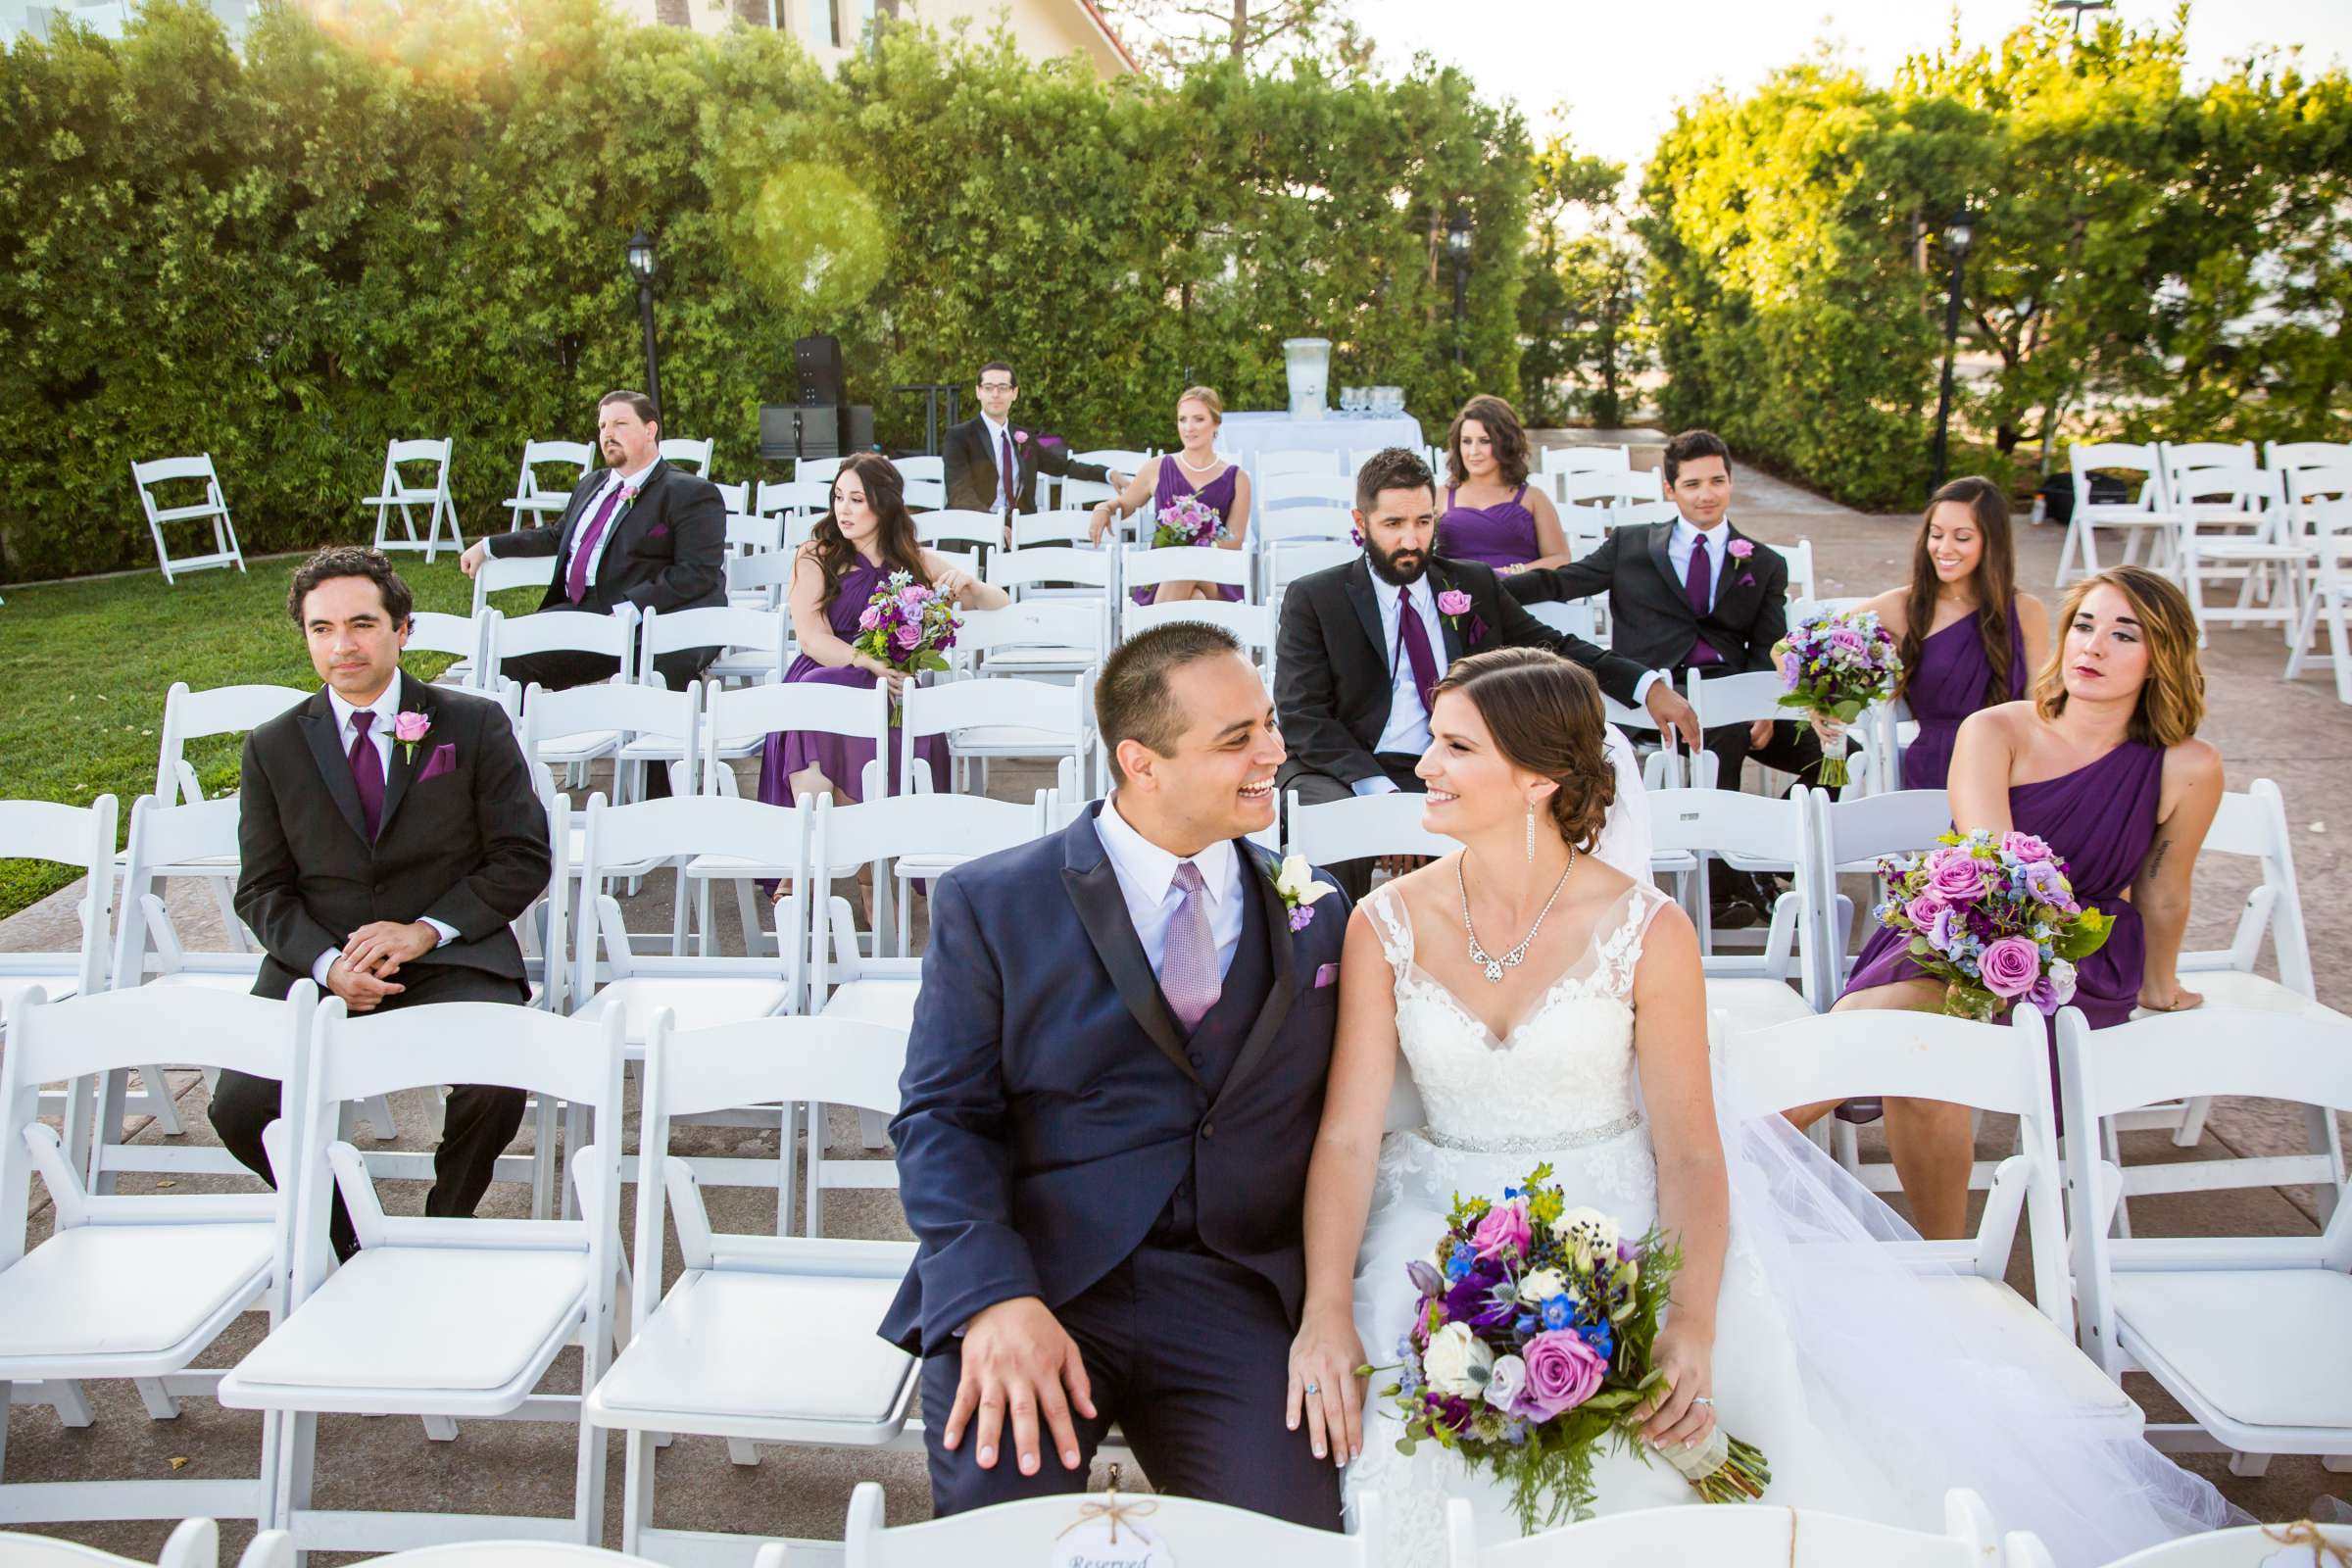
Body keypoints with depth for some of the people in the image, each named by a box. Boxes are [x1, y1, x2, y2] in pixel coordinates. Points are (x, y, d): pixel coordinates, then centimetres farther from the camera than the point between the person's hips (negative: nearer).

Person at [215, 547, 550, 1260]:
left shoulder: (475, 726, 4)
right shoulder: (274, 748, 10)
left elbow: (522, 859, 1)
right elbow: (263, 889, 8)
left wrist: (427, 929, -13)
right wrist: (327, 963, -12)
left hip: (452, 964, -2)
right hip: (318, 969, 2)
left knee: (495, 1087, -30)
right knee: (240, 1106, -21)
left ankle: (446, 1222, 3)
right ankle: (339, 1234, 9)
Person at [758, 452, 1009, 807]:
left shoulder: (915, 562, 19)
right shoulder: (815, 557, 12)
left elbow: (1001, 605, 22)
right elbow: (812, 639, -1)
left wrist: (969, 585, -2)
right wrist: (872, 665, -19)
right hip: (823, 675, 0)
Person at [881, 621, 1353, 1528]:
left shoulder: (1318, 913, 12)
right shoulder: (989, 904, 3)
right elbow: (942, 1120, -2)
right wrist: (996, 1299, -19)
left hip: (1236, 1293, 3)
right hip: (1037, 1275, -2)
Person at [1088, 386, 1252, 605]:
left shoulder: (1235, 478, 9)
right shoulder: (1158, 469, 11)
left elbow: (1235, 540, 4)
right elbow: (1123, 504, 26)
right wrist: (1103, 508, 1)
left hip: (1217, 582, 0)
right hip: (1160, 581, 0)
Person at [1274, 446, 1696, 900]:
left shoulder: (1475, 585, 18)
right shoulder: (1312, 598, 6)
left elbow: (1554, 649, 21)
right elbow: (1303, 715, -3)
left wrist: (1649, 685, 4)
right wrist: (1379, 792, -18)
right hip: (1350, 774, -3)